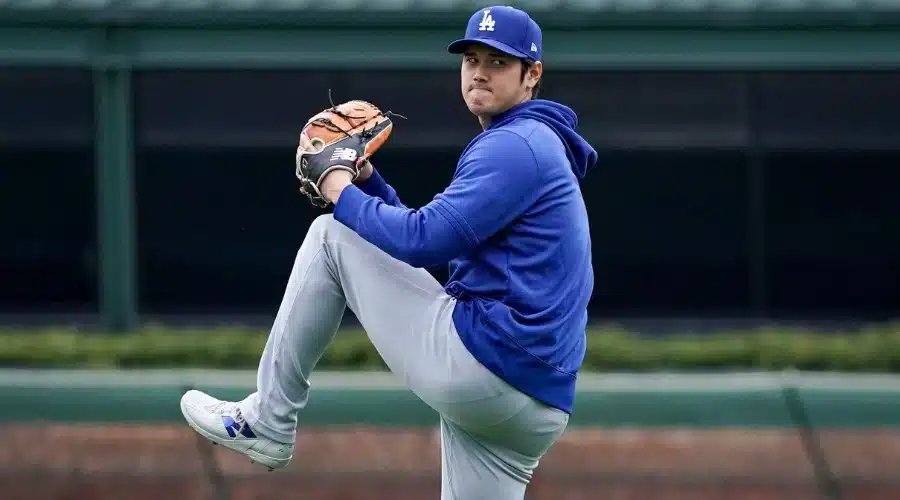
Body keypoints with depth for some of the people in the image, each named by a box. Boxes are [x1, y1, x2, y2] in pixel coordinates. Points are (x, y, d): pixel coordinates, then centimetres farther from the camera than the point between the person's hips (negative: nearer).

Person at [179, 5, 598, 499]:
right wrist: (366, 180, 14)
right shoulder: (531, 146, 25)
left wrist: (343, 193, -2)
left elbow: (421, 241, -17)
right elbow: (426, 235, 28)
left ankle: (266, 424, 5)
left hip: (478, 361, -10)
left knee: (331, 234, 1)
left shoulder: (514, 146, -8)